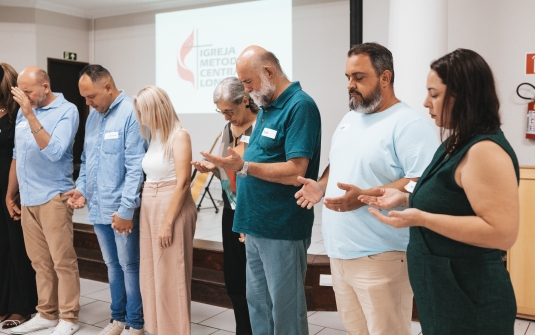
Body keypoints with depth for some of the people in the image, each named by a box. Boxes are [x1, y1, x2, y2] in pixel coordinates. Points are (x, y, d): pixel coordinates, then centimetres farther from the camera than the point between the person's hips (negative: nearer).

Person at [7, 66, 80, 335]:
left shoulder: (66, 111, -8)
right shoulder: (23, 111, 11)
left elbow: (54, 151, -21)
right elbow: (17, 155, 18)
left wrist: (30, 114, -22)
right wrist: (10, 193, 19)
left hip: (53, 197, -6)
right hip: (27, 198, 6)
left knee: (62, 260, -1)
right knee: (40, 261, 12)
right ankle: (46, 313, 22)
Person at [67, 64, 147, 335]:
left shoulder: (131, 113, -14)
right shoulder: (93, 116, 12)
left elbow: (135, 167, -18)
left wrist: (126, 209, -20)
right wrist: (81, 187, 3)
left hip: (121, 209, -7)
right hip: (98, 207, 7)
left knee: (129, 265, 5)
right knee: (112, 265, 17)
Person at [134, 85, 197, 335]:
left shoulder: (179, 136, -11)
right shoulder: (153, 136, 11)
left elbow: (182, 183, -16)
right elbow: (150, 175, 8)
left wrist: (168, 223, -17)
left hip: (172, 209, -8)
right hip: (149, 207, 8)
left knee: (171, 277, 1)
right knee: (150, 275, 14)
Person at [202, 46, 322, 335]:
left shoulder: (300, 106, -16)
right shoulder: (267, 108, 13)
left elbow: (295, 171, -24)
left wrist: (244, 166, -27)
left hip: (282, 229, -9)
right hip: (257, 226, 9)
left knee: (284, 307, 5)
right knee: (258, 303, 19)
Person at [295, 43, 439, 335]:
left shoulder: (409, 124, -14)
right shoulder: (349, 119, 15)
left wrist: (365, 196, -28)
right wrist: (321, 186, 5)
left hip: (379, 257, -8)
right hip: (340, 253, 8)